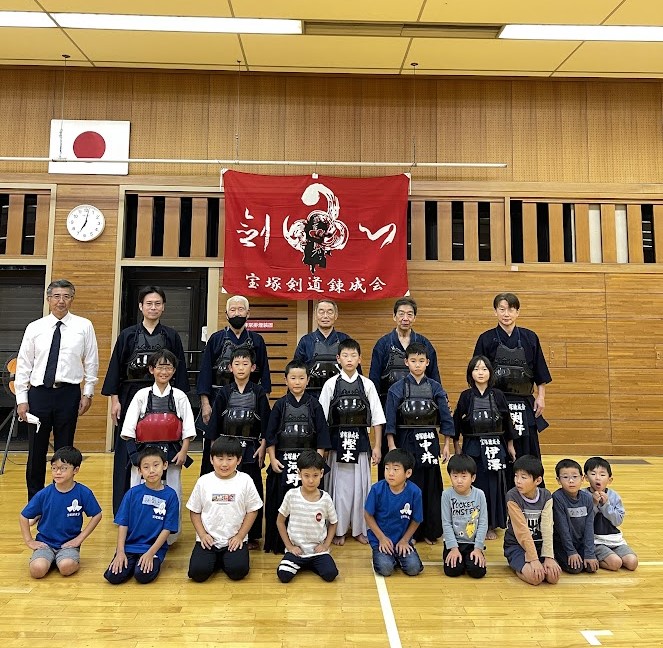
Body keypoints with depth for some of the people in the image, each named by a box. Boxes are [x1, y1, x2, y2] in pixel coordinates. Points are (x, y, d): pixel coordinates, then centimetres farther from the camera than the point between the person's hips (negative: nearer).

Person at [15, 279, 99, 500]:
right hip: (39, 393, 1)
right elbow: (23, 365, 5)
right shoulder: (34, 328, 3)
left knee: (64, 450, 9)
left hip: (69, 393, -1)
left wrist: (88, 393, 1)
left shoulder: (84, 326, 0)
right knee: (36, 451, 9)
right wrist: (21, 399, 1)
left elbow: (91, 362, 4)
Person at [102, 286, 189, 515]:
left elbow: (180, 370, 5)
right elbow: (115, 367, 3)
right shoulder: (127, 335, 3)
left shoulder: (172, 336, 4)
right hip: (131, 396, 0)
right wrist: (115, 399, -3)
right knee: (127, 453, 3)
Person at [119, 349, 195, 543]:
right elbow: (128, 429, 1)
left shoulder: (180, 396, 3)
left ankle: (170, 535, 18)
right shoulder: (142, 395, 2)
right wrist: (135, 454, -5)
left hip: (172, 453, 0)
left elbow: (187, 428, 3)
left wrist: (183, 451, -6)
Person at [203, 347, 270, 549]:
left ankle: (252, 536, 17)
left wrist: (262, 448, -4)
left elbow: (265, 423, 1)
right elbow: (214, 423, 4)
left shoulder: (259, 393, -1)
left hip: (250, 449, 0)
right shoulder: (224, 392, 1)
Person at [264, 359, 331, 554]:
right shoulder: (280, 404, 2)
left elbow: (322, 434, 2)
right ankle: (280, 543, 17)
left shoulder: (314, 404, 2)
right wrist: (272, 459, -1)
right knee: (282, 501, 3)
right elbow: (270, 434, 4)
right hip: (283, 459, 0)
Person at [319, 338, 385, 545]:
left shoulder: (367, 385, -1)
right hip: (337, 441, -1)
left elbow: (376, 419, 1)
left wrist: (377, 447, -1)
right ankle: (339, 530, 22)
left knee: (360, 485, 8)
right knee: (339, 485, 7)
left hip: (360, 441, 1)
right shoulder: (331, 384, -3)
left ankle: (359, 529, 25)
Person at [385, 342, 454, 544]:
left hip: (429, 442, 2)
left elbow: (446, 418, 6)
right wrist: (391, 446, -7)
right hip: (406, 442, -1)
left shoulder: (436, 388, 3)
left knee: (431, 486, 7)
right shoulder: (397, 389, -2)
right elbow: (390, 421, -2)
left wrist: (446, 445, 3)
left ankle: (430, 531, 22)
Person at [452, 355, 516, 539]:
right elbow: (457, 422, 3)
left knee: (493, 485, 5)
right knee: (474, 485, 2)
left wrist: (510, 445, 11)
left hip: (495, 447, 1)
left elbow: (507, 421, 8)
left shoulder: (498, 395, 1)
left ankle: (491, 526, 19)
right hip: (472, 447, -1)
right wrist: (457, 447, 2)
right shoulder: (466, 396, -1)